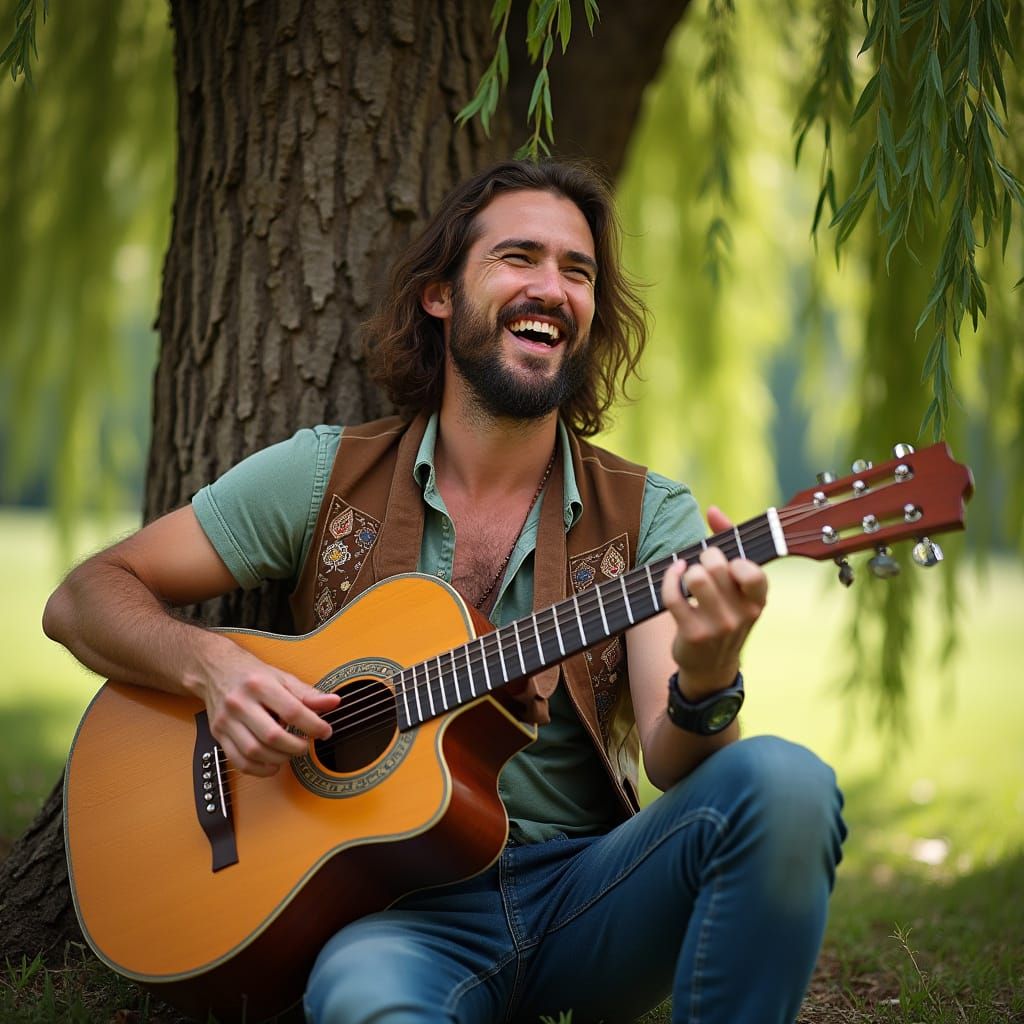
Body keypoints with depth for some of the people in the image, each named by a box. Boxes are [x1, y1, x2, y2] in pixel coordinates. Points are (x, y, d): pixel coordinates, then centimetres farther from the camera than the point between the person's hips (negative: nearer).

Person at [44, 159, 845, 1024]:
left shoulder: (649, 516, 2)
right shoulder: (327, 476, 3)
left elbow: (672, 763, -9)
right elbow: (85, 597, 6)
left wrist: (705, 689, -32)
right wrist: (208, 664, -14)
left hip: (584, 891, 3)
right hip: (402, 905, -3)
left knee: (783, 783, -26)